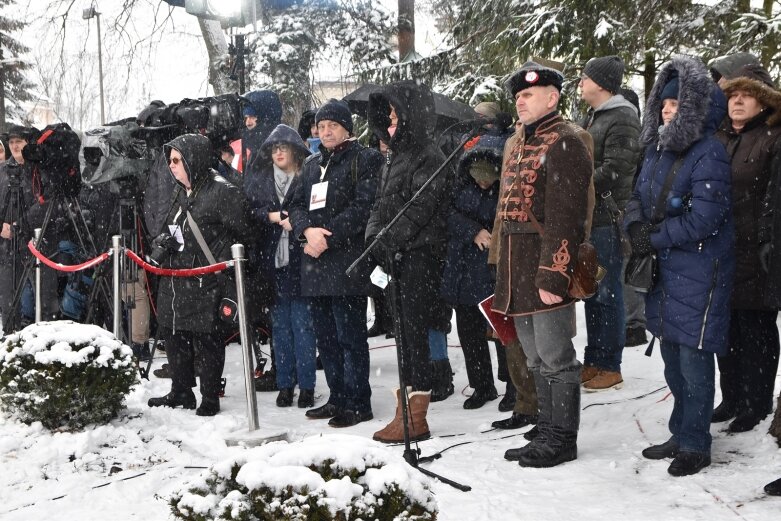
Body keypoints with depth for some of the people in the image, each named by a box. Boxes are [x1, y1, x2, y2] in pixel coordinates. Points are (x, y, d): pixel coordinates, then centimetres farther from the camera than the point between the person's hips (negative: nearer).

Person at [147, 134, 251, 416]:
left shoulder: (223, 192, -14)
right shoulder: (182, 191, 14)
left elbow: (239, 236, -13)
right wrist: (164, 242, 8)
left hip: (205, 283, -8)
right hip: (174, 281, 9)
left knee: (206, 340, 0)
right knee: (173, 336, 14)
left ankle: (210, 399, 13)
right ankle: (181, 393, 29)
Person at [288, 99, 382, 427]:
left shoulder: (364, 160, -1)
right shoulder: (312, 165, 21)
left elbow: (363, 206, -12)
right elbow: (297, 205, 14)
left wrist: (328, 236, -15)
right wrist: (307, 230, -8)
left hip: (346, 261, -7)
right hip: (316, 264, 7)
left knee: (350, 335, -7)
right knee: (326, 336, 12)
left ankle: (358, 403, 0)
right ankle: (338, 398, 22)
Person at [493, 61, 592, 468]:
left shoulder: (564, 144, -11)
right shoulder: (517, 144, 18)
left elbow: (565, 218, -19)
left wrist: (552, 275, -23)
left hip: (545, 272, -9)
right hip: (517, 273, 9)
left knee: (556, 359, 0)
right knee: (537, 360, 16)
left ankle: (562, 439, 10)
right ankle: (546, 434, 26)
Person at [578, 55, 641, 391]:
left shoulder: (622, 119, -12)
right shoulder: (592, 117, 17)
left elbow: (613, 171, -20)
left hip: (608, 219, -9)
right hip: (588, 217, 9)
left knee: (607, 293, -2)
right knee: (592, 292, 14)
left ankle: (610, 367, 7)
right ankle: (593, 361, 23)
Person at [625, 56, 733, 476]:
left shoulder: (709, 153, -14)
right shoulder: (657, 149, 11)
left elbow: (703, 218, -20)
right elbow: (638, 197, 14)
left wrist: (654, 239, -13)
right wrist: (636, 226, -8)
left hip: (698, 270, -8)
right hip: (662, 268, 8)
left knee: (693, 359, -3)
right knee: (672, 355, 16)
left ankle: (695, 445, 10)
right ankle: (681, 434, 29)